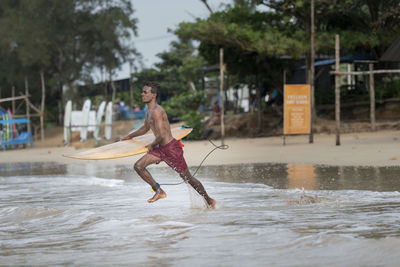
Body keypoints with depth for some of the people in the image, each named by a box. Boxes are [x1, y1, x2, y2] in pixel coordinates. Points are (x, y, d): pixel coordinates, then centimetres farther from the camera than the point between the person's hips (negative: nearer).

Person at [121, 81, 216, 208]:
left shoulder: (157, 111, -21)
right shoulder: (148, 110, 10)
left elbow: (161, 135, -25)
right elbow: (145, 128, 29)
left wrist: (152, 146, -8)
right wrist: (129, 136, 33)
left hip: (171, 148, -9)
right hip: (161, 149, 9)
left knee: (187, 177, 3)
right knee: (138, 166, -5)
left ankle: (209, 201, 20)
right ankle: (159, 191, 2)